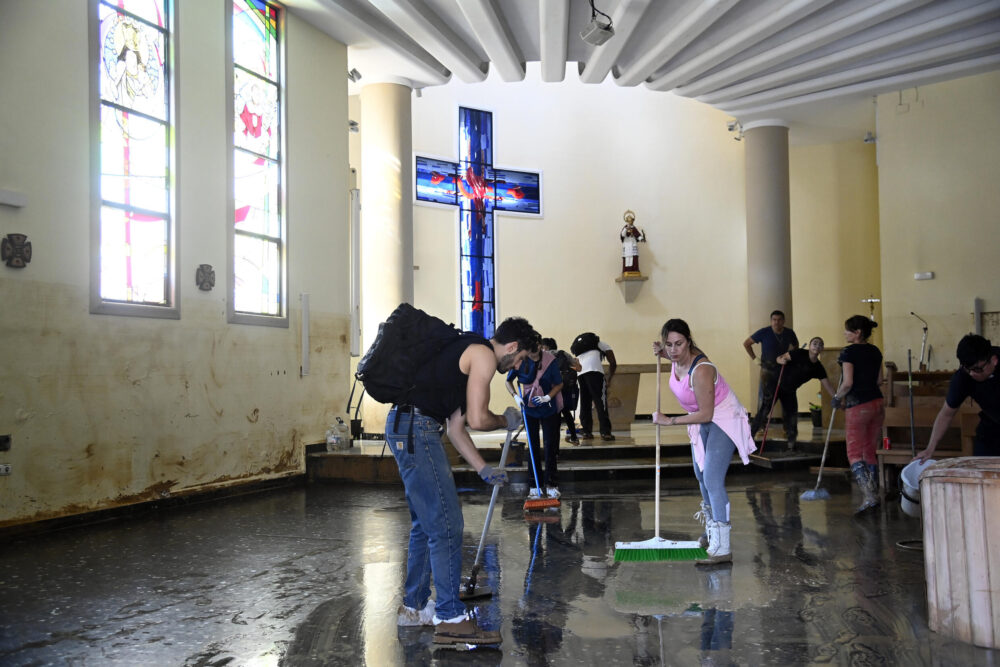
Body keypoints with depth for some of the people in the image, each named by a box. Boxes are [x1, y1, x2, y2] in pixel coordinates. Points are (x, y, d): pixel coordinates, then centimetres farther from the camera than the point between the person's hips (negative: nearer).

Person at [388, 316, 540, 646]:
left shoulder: (469, 352, 24)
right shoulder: (484, 355, -7)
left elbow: (456, 426, 22)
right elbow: (477, 419, -13)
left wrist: (483, 468, 22)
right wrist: (506, 421, 7)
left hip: (405, 429, 11)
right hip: (415, 430, -11)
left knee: (426, 523, 18)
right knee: (447, 525, -6)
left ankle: (414, 606, 28)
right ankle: (450, 618, 0)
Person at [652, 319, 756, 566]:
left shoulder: (701, 371, -34)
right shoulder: (678, 358, -10)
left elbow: (705, 414, -29)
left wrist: (669, 421, -21)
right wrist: (661, 351, -3)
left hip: (723, 420, -9)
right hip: (702, 422, 9)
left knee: (712, 479, -20)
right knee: (701, 477, 20)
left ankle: (722, 548, -22)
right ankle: (712, 529, 40)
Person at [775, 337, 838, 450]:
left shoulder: (818, 368, -5)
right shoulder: (800, 353, -17)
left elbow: (827, 385, -6)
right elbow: (780, 358, -17)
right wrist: (781, 360, -42)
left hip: (790, 391, 5)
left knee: (791, 416, 5)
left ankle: (791, 444, 19)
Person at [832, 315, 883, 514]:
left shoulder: (849, 352, -11)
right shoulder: (875, 352, 10)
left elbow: (848, 383, -17)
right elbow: (879, 380, 14)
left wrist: (837, 397, -2)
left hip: (857, 406, -7)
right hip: (877, 403, 7)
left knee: (855, 454, -3)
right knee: (870, 452, 15)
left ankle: (868, 497, -13)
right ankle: (874, 494, 19)